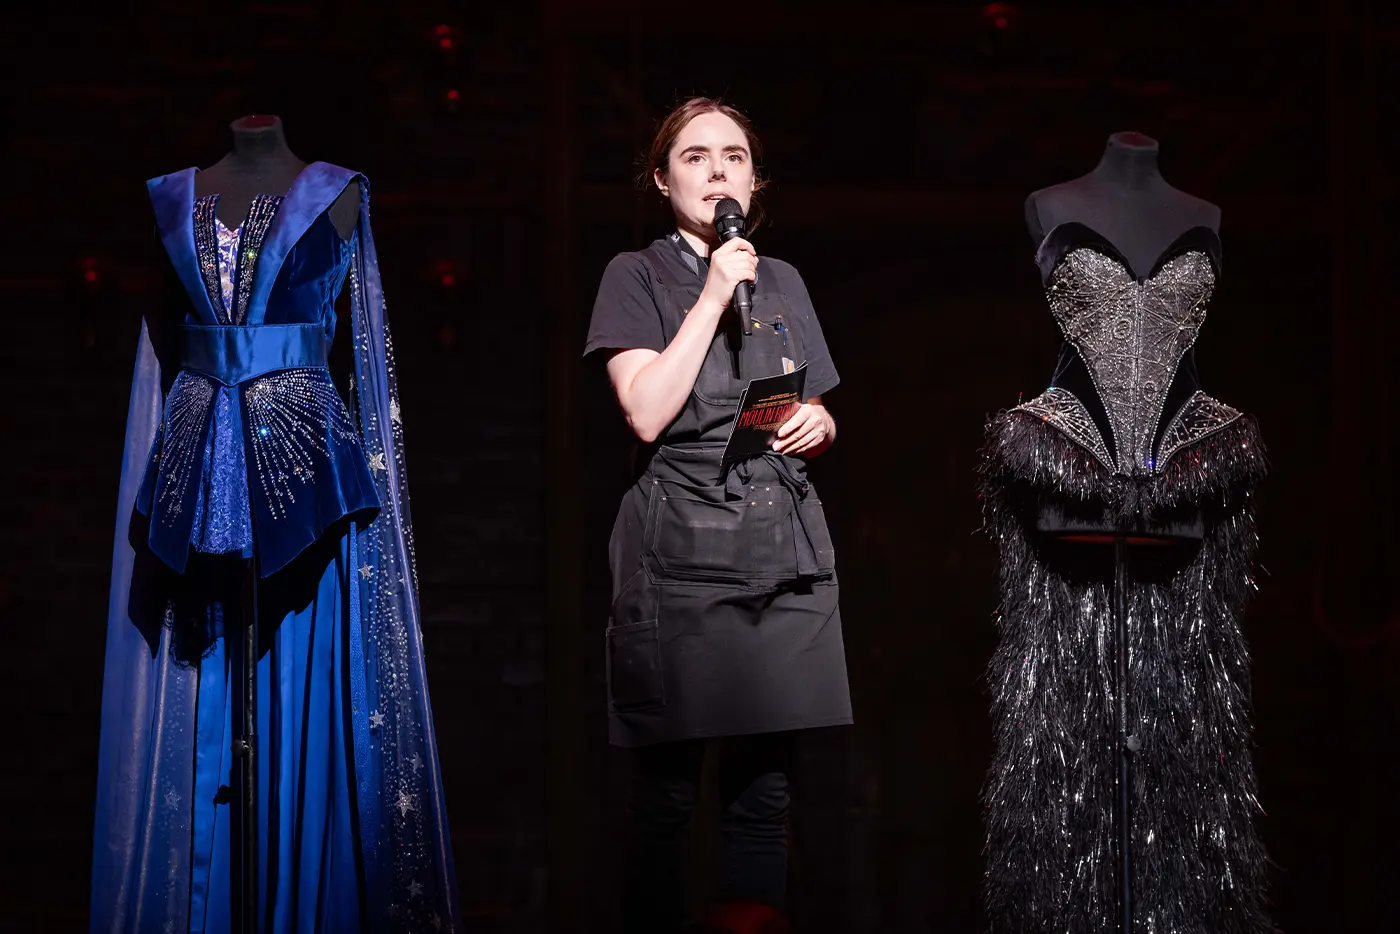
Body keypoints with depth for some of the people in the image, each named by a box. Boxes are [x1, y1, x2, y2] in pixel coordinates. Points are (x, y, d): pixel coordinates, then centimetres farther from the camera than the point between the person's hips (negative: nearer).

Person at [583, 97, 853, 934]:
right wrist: (714, 297, -8)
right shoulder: (638, 277, 5)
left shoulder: (784, 282, 18)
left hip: (785, 550, 4)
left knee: (767, 784, 3)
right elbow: (647, 414, -9)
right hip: (682, 548, -4)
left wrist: (819, 424, 2)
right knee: (668, 787, -5)